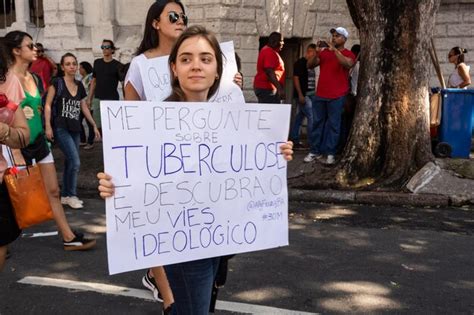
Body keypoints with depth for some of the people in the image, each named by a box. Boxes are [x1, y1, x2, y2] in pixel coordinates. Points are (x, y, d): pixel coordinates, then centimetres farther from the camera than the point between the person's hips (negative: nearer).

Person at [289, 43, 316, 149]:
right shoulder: (300, 63, -8)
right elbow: (296, 78, -13)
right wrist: (300, 95, -18)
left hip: (310, 94, 8)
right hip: (303, 95, -8)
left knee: (299, 117, 11)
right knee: (311, 117, -11)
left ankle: (294, 140, 18)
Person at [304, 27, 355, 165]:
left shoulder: (348, 54, 1)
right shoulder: (324, 52, 12)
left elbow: (347, 64, -21)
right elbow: (309, 65, 6)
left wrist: (334, 50, -22)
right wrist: (316, 53, -9)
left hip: (337, 96, -4)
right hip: (320, 95, 4)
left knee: (333, 124, -2)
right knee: (317, 123, 6)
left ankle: (330, 153, 1)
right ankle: (315, 151, 13)